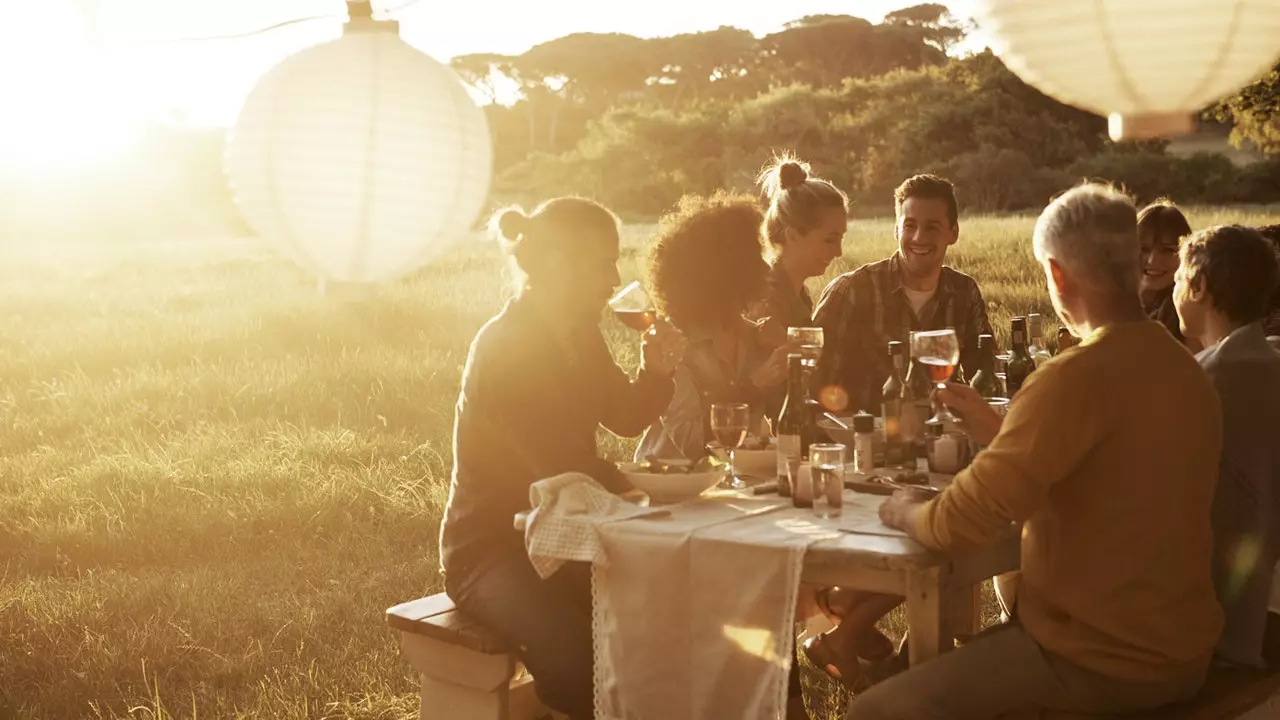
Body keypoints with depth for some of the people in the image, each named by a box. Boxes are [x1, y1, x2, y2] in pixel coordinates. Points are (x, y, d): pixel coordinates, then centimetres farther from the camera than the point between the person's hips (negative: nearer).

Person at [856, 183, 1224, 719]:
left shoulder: (1076, 378, -24)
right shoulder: (1184, 368, 5)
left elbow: (960, 524, -25)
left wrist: (905, 512, -4)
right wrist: (997, 430, 18)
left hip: (1102, 664, -9)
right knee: (953, 656, 29)